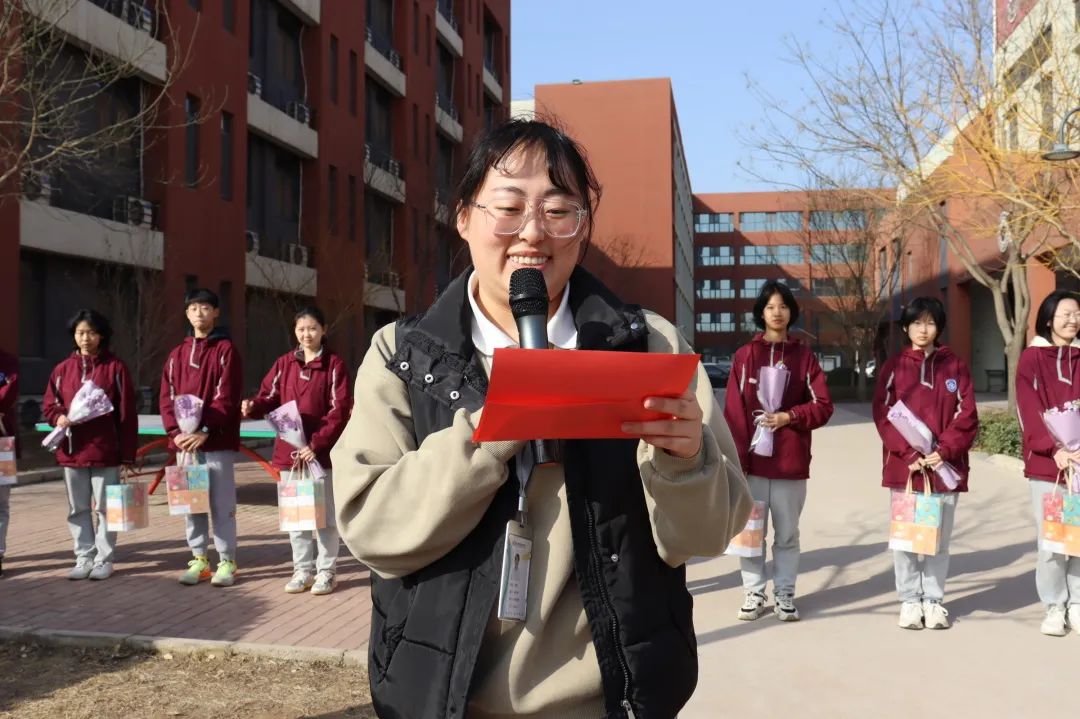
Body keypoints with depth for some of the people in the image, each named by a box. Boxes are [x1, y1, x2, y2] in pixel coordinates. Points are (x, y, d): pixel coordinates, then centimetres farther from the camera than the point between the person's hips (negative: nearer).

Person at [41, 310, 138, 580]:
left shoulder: (115, 367, -3)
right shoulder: (63, 368, 8)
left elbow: (126, 412, -4)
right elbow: (48, 404, 13)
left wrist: (128, 452, -5)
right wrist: (58, 417, -11)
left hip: (105, 450, -4)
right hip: (71, 449, 4)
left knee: (105, 507, 5)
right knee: (78, 509, 12)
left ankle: (104, 559, 15)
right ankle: (84, 558, 22)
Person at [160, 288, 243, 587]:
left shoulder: (225, 350, -1)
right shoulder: (177, 354, 14)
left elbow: (226, 398, -9)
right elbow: (167, 398, 9)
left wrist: (204, 431, -18)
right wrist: (176, 432, -6)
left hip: (217, 442, -5)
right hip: (185, 443, 5)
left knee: (221, 505, 0)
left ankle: (227, 562, 9)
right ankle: (199, 559, 20)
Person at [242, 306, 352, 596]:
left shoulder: (335, 364, -5)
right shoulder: (284, 364, 9)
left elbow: (340, 411, -10)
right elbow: (271, 398, 6)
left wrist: (316, 444, -17)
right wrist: (253, 406, -18)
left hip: (323, 453, -4)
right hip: (289, 451, 5)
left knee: (325, 514, 5)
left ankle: (326, 571, 16)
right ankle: (302, 570, 23)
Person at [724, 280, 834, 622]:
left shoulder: (804, 356, 5)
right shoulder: (745, 355, 2)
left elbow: (823, 406, 3)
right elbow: (733, 411, -2)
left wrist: (788, 417, -13)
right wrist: (737, 456, -8)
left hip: (791, 460, 1)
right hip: (753, 459, 0)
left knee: (787, 534, 9)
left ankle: (784, 594, 20)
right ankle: (754, 594, 17)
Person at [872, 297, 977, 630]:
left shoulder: (955, 367, 6)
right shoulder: (893, 367, 4)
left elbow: (967, 417, 1)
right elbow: (883, 415, -2)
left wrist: (944, 451, -13)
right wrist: (909, 455, -13)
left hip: (945, 467, 1)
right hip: (903, 466, 0)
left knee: (939, 538, 8)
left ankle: (934, 600, 19)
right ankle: (910, 601, 14)